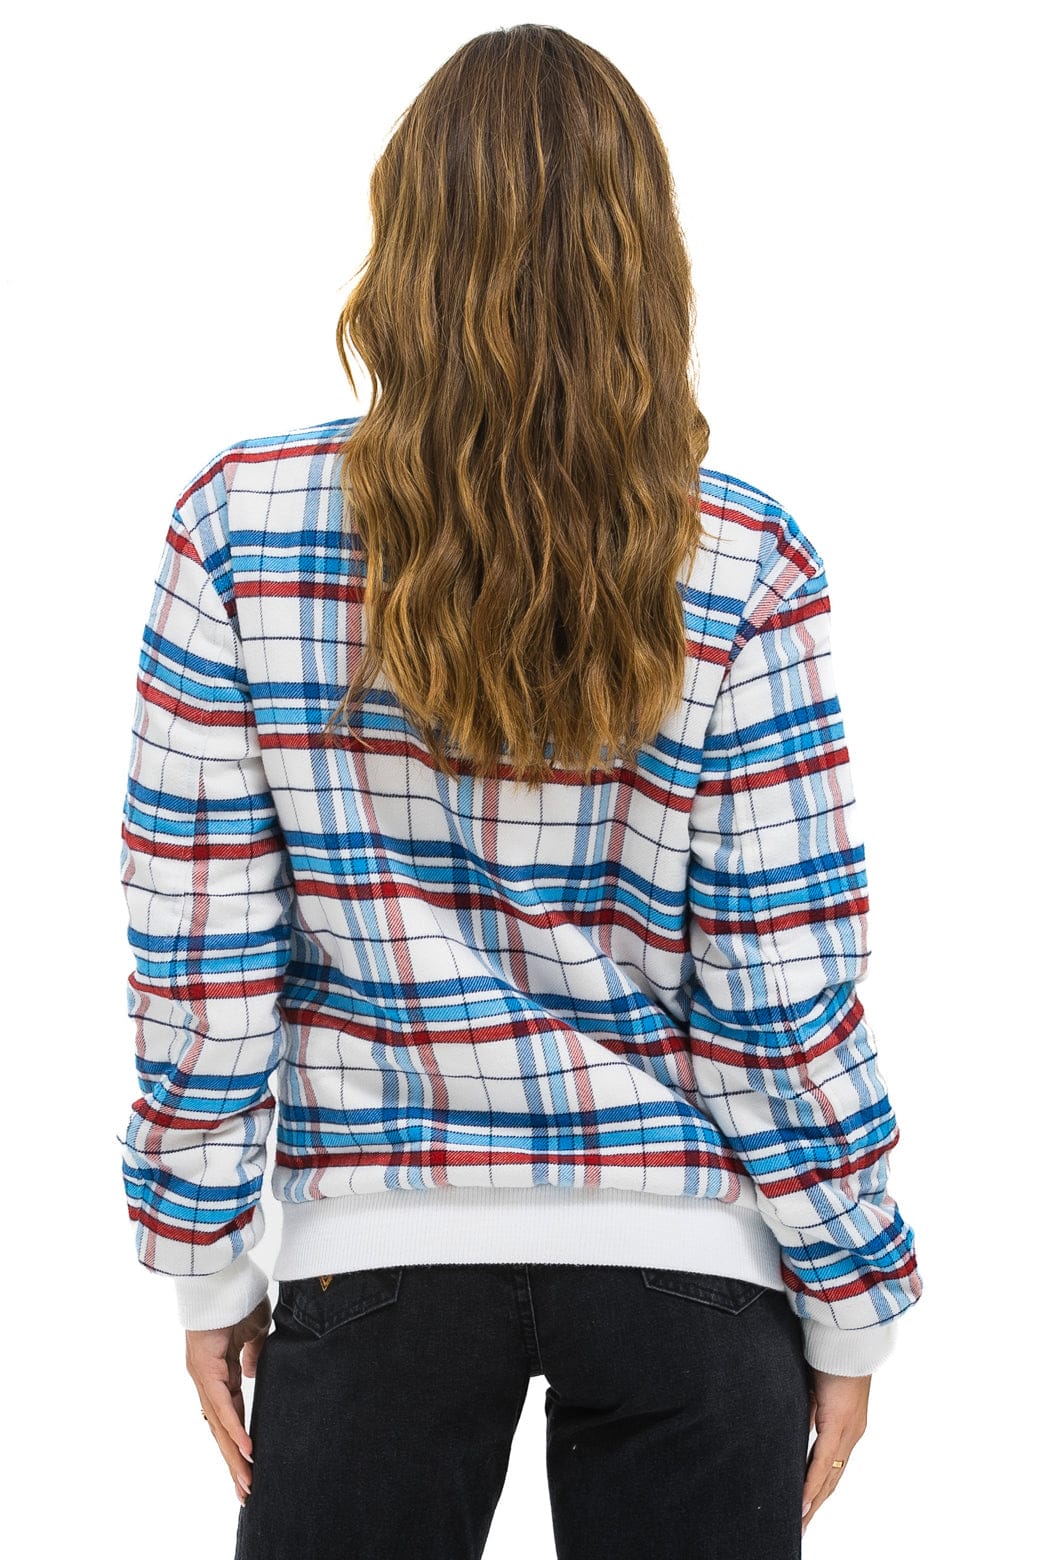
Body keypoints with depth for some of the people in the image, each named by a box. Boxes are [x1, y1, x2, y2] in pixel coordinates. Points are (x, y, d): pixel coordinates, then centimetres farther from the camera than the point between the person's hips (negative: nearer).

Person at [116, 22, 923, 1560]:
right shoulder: (742, 568, -10)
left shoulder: (242, 529, -9)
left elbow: (199, 948, -6)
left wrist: (206, 1261, 5)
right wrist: (850, 1303, 5)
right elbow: (787, 986, -8)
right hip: (688, 1253, 1)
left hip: (382, 1246, 0)